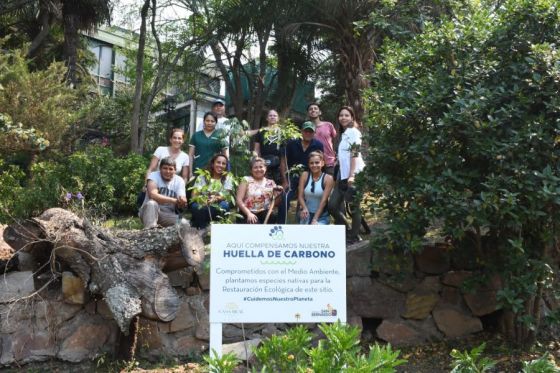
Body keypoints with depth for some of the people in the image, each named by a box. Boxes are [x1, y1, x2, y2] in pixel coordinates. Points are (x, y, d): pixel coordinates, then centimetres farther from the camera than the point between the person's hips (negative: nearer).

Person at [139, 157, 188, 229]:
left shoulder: (179, 181, -2)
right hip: (151, 212, -2)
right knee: (151, 203, -34)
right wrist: (174, 200, -38)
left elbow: (181, 205, -13)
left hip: (168, 215, 3)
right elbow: (152, 195, -30)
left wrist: (182, 202, -40)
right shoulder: (154, 176, -11)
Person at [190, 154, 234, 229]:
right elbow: (195, 194, -2)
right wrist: (203, 200, -26)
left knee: (224, 205, -33)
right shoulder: (202, 177, 8)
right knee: (196, 206, -33)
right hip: (202, 204, 0)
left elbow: (226, 195, -8)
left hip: (217, 207, 0)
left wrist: (216, 198, -30)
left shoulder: (228, 178, 7)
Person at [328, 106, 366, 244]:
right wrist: (338, 176, 17)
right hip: (343, 176, 8)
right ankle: (347, 231, 17)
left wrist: (352, 175, -21)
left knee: (354, 207, -1)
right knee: (332, 205, 3)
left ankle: (354, 236, 8)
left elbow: (354, 154, -14)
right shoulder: (343, 134, 21)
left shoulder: (353, 132, -4)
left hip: (353, 175, -8)